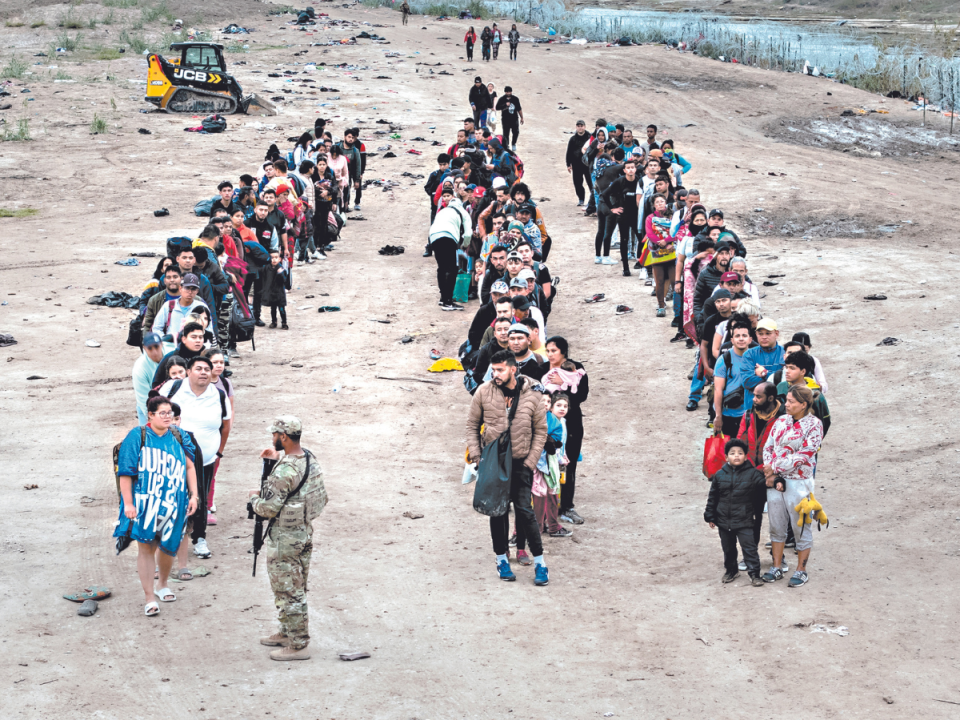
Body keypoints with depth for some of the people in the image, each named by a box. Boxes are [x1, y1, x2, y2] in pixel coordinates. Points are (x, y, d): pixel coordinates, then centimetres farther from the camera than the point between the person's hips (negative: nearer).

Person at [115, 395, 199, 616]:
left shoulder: (178, 439, 6)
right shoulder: (137, 437, -6)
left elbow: (190, 467, 11)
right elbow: (125, 472, -7)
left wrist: (193, 495, 2)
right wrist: (128, 503, -12)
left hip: (172, 503, 4)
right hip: (145, 503, -4)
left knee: (168, 547, 13)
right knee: (146, 548, -5)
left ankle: (162, 585, 38)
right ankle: (149, 598, -1)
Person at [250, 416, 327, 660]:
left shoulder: (285, 470, -26)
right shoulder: (310, 459, 2)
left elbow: (268, 509, -23)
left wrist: (254, 497, -3)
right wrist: (275, 461, 11)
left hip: (284, 539, -9)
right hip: (305, 532, 9)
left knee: (288, 592, 1)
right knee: (296, 589, 21)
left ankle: (298, 645, 7)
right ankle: (288, 633, 36)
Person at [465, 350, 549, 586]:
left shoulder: (532, 396, -4)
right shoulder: (484, 392, -3)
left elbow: (540, 431, 4)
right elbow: (472, 425, 7)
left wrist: (530, 461, -4)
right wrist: (475, 455, -3)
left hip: (520, 462, -1)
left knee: (525, 511, -6)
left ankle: (540, 562, 2)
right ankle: (502, 559, 19)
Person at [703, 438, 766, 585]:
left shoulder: (752, 473, -5)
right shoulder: (720, 475, 3)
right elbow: (712, 497, 9)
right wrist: (710, 516, 8)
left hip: (744, 521, -3)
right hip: (724, 520, 3)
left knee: (749, 547, -7)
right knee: (728, 548, 16)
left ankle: (754, 574, -1)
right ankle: (731, 571, 34)